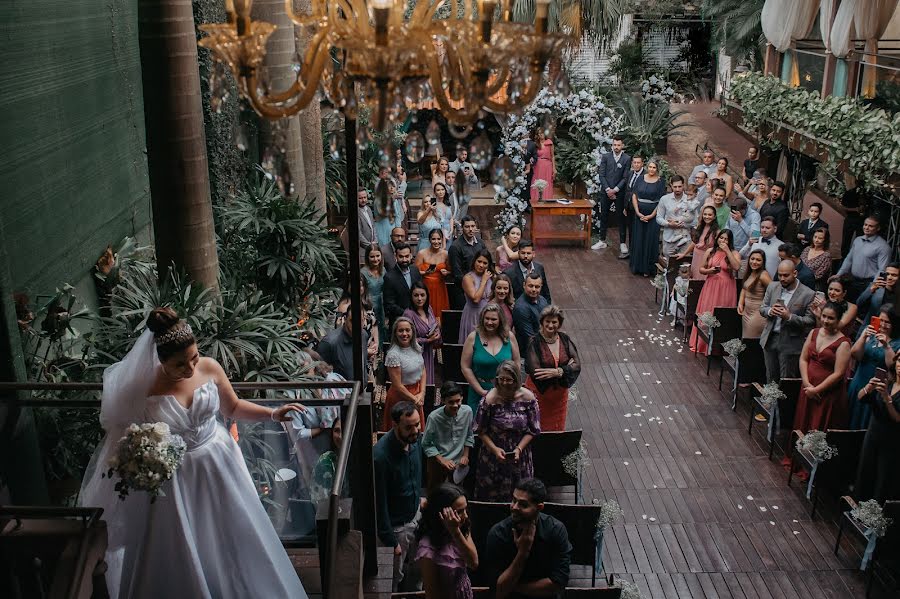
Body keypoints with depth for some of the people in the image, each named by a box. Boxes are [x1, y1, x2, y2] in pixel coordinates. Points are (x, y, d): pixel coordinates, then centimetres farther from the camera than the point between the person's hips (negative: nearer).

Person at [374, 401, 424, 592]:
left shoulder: (414, 439, -11)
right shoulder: (381, 456, -33)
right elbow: (379, 503, -25)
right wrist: (390, 541, -19)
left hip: (416, 515, 7)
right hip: (396, 525, -6)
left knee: (415, 569, 25)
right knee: (395, 576, 15)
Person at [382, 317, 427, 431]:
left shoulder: (416, 347, -2)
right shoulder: (393, 355, -22)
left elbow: (423, 371, 6)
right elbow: (397, 385, -20)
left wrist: (422, 394, -6)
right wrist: (414, 399, -11)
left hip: (417, 393, 6)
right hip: (401, 396, -6)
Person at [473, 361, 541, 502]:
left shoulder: (528, 397, -11)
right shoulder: (490, 399, -16)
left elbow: (533, 430, -3)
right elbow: (481, 431, -8)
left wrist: (519, 449, -14)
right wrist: (495, 449, -18)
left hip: (520, 457, 1)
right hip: (493, 457, -1)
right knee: (490, 495, 12)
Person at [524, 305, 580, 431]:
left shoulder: (564, 339, -3)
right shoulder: (535, 342, -16)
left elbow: (577, 365, -9)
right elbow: (534, 370, -25)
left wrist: (557, 371, -26)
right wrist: (566, 368, -19)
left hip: (560, 393, 4)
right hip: (539, 393, -4)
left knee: (558, 428, 18)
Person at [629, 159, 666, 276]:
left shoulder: (661, 182, -4)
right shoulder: (641, 179, 4)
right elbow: (634, 196, 2)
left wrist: (651, 215, -13)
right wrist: (638, 212, -9)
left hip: (653, 215, -3)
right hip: (639, 214, 3)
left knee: (650, 240, 2)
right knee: (638, 239, 8)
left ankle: (648, 268, 11)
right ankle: (637, 267, 18)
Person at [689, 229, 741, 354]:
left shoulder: (734, 253, -2)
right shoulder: (710, 251, 7)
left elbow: (737, 267, -21)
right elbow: (701, 269, 13)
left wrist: (727, 251, -18)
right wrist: (709, 270, -9)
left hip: (725, 289, -3)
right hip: (710, 286, 3)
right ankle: (701, 344, 16)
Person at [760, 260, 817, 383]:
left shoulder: (808, 294, -12)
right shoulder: (773, 287, 3)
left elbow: (810, 321, -12)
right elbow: (762, 308, 10)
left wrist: (790, 317, -26)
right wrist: (770, 311, -14)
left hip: (791, 344, -4)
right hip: (770, 339, 5)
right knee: (770, 378, 15)